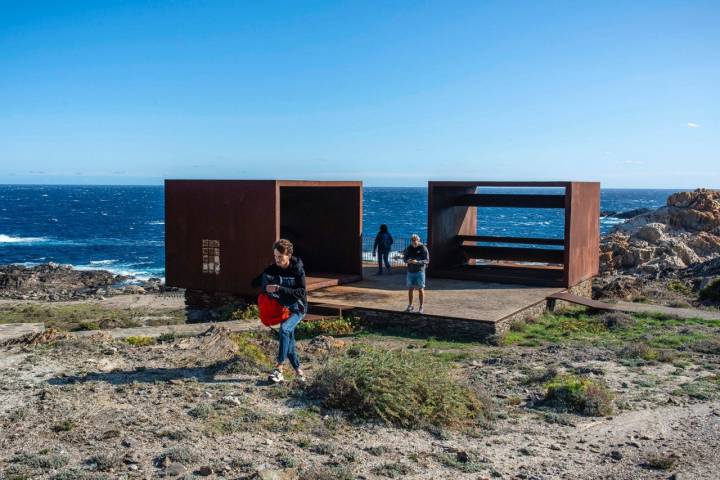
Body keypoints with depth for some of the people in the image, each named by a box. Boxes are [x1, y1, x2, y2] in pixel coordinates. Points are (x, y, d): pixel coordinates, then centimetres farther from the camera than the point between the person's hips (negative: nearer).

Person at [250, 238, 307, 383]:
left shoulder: (297, 270, -16)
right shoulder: (272, 269, -4)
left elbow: (301, 293, -23)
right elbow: (254, 284, 2)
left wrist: (279, 289, -31)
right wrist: (265, 287, -20)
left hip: (297, 308, -5)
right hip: (282, 308, 5)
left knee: (284, 329, -28)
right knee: (289, 340, 4)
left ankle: (279, 369, -27)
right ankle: (298, 371, 20)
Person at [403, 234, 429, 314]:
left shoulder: (423, 248, -7)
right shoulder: (409, 248, 5)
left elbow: (427, 260, -11)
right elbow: (404, 257, 10)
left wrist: (417, 262, -27)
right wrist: (407, 260, -14)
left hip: (420, 271, -4)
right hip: (410, 271, 4)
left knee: (421, 289, -1)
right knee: (410, 289, 8)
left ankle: (421, 307, 7)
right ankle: (410, 306, 20)